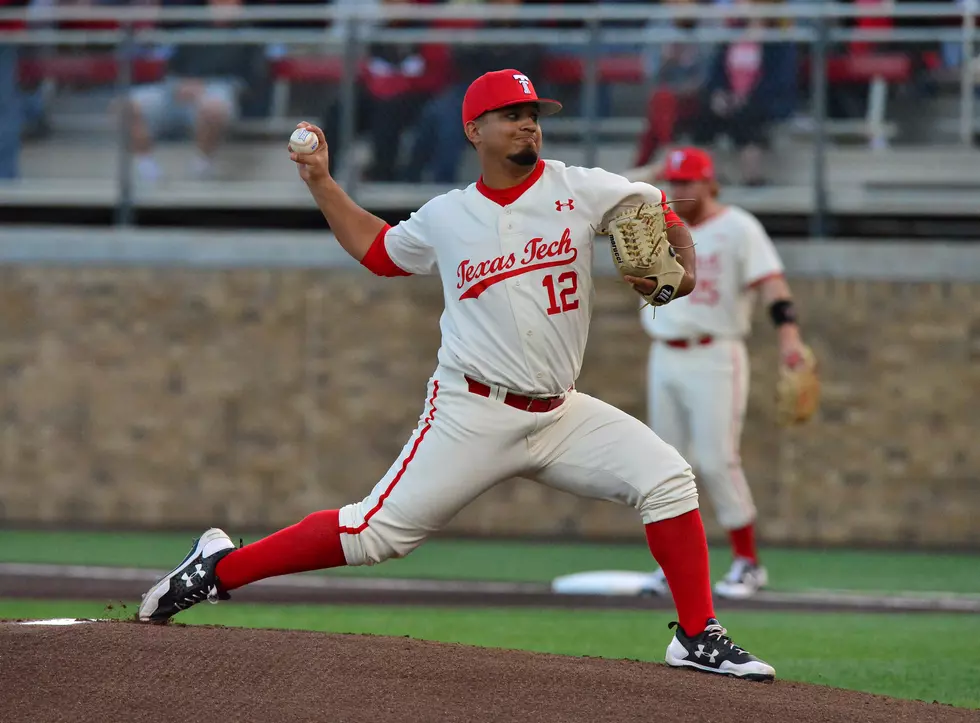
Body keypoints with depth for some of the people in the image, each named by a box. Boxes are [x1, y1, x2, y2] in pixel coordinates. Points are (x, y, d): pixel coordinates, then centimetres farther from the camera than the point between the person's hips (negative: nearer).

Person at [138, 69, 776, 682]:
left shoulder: (579, 191, 1)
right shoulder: (445, 218, 4)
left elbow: (664, 215, 11)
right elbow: (375, 249, 22)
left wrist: (683, 271, -7)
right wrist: (321, 182, 16)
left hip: (560, 415, 2)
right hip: (473, 417, -2)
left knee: (667, 478, -14)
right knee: (380, 531, -9)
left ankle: (698, 637, -4)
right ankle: (220, 568, 4)